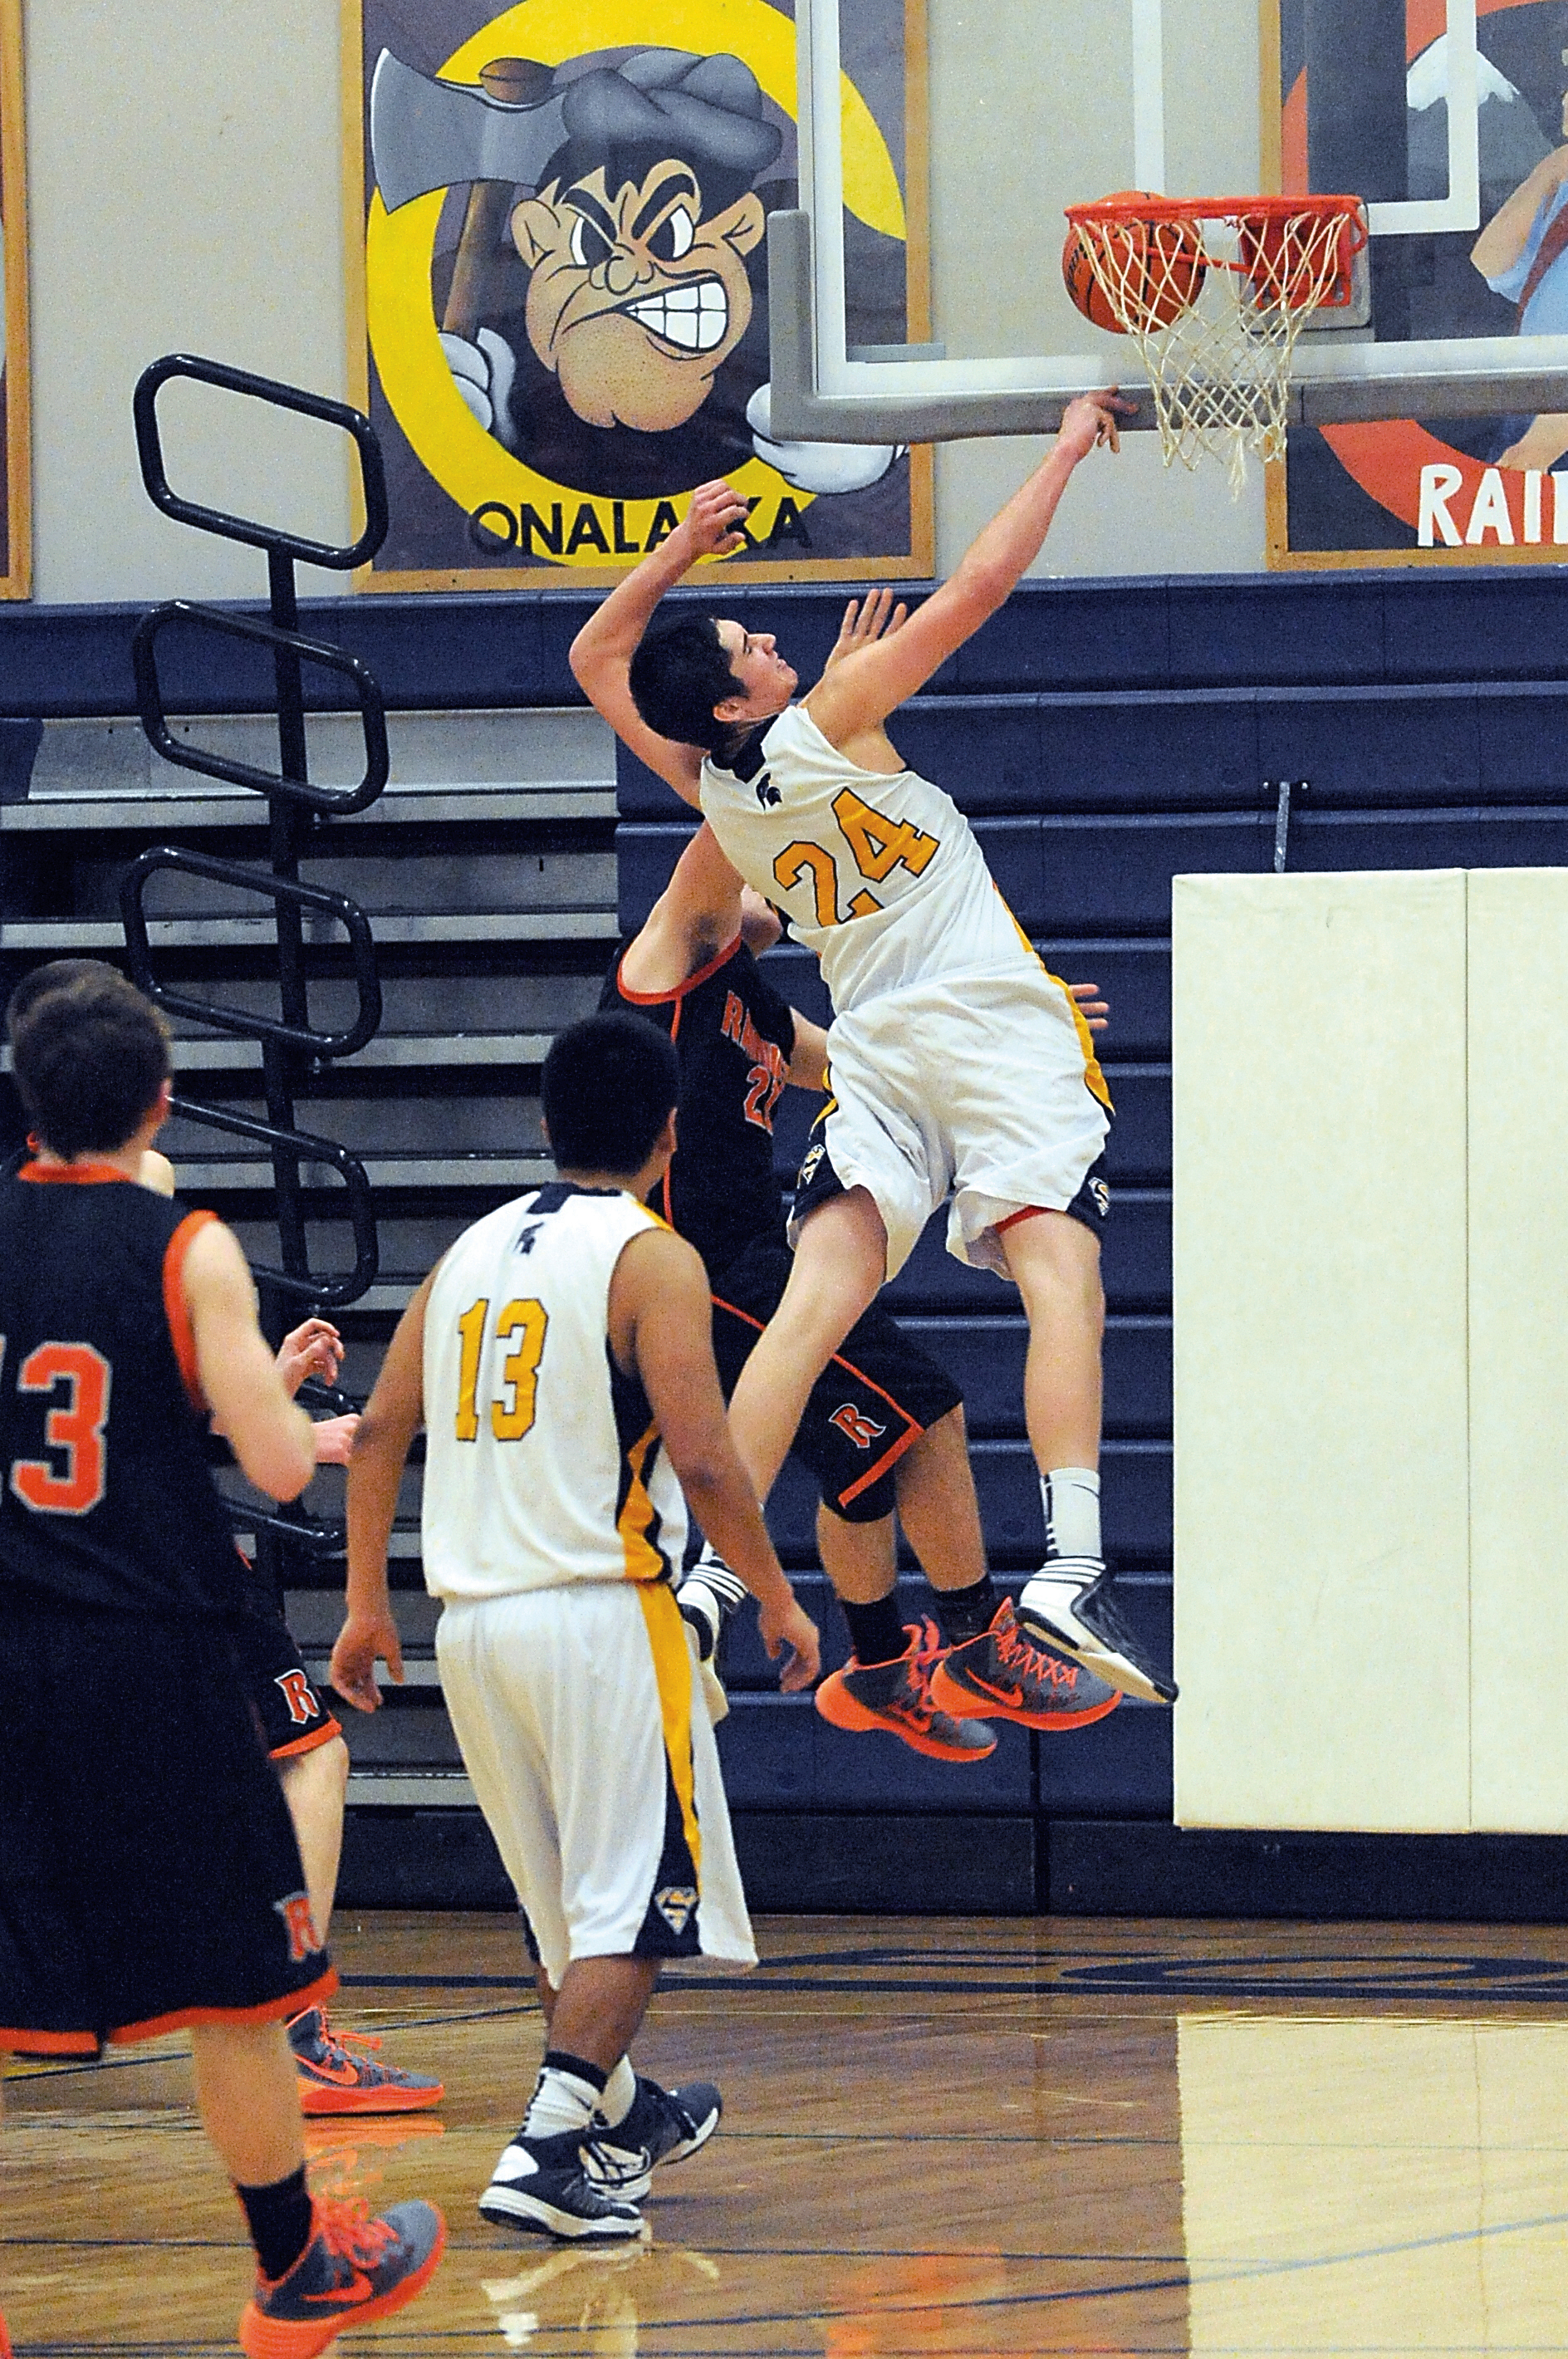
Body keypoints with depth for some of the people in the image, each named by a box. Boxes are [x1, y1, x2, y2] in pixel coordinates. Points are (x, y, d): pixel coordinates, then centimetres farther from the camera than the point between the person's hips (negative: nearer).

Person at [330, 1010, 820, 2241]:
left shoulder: (474, 1249, 13)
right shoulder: (651, 1259, -7)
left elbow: (381, 1432, 13)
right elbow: (702, 1459, -15)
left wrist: (367, 1604, 18)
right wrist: (778, 1599, -3)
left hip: (473, 1618, 7)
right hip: (600, 1610, -7)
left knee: (568, 1898, 21)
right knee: (633, 1900, -3)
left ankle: (618, 2111, 36)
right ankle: (550, 2153, -15)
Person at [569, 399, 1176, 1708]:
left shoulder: (710, 787, 10)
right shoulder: (829, 719, -5)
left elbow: (595, 657, 27)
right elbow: (980, 583, -6)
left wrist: (679, 551, 21)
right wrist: (1068, 447, 3)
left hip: (877, 1053, 6)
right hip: (999, 1026, -6)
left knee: (814, 1308, -1)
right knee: (1060, 1275, -17)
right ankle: (1072, 1567, -35)